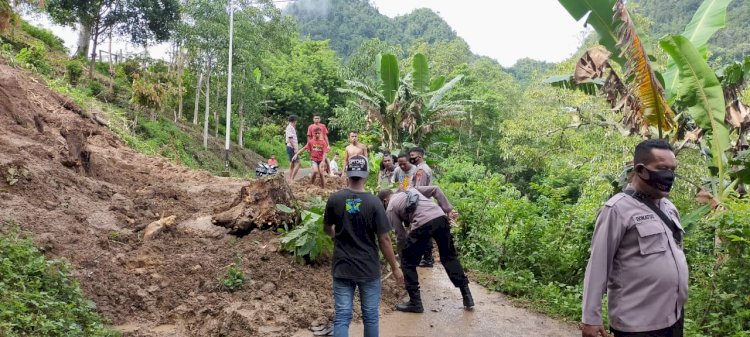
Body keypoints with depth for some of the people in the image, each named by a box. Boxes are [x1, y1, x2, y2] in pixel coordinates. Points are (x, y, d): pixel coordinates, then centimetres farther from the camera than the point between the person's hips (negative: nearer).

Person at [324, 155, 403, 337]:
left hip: (342, 268, 2)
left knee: (342, 316, 5)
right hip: (369, 268, -1)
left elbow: (327, 229, 11)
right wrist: (395, 268, 1)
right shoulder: (373, 202, -13)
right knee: (370, 316, 13)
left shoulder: (334, 199, -6)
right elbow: (384, 239, -11)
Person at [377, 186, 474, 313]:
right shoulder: (411, 189, 32)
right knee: (449, 257, 20)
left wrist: (401, 254, 27)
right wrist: (448, 209, 19)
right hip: (440, 217, 6)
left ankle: (415, 302, 16)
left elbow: (400, 235, 13)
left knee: (408, 263, 13)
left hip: (422, 224, -6)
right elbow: (435, 190, 21)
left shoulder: (390, 208, 16)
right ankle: (467, 297, 22)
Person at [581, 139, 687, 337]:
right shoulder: (618, 209, -13)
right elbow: (598, 266, -14)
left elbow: (675, 256, 17)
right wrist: (591, 318, -15)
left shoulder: (669, 207, 9)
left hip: (674, 318, 7)